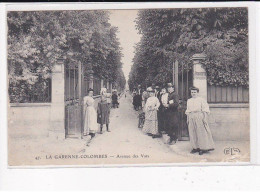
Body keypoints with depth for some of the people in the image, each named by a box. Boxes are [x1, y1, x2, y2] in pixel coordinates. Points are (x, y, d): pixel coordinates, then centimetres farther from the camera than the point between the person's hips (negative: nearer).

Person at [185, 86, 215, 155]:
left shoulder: (201, 100, 1)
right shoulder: (189, 101, 16)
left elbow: (205, 110, -3)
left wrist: (204, 118, -10)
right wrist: (187, 119, 14)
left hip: (199, 117, -5)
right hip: (191, 118, 5)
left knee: (201, 133, -6)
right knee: (193, 133, 2)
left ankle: (203, 148, -4)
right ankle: (195, 147, 8)